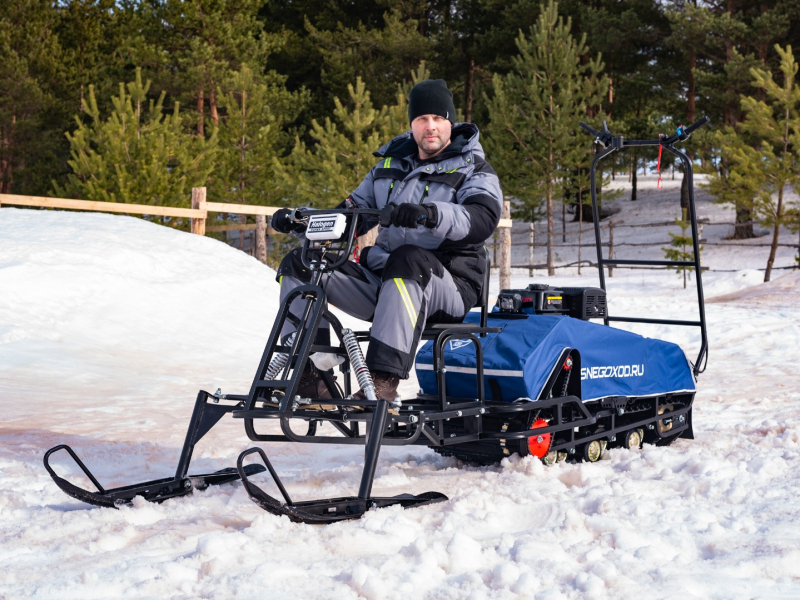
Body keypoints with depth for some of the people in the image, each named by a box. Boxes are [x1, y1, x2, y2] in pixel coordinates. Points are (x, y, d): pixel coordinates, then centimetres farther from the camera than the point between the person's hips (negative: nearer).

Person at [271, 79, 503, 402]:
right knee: (299, 264, -5)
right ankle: (306, 373, -17)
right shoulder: (391, 163, 19)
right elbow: (354, 209, 24)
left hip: (446, 287, -6)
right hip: (380, 283, 6)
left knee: (409, 260, -41)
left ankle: (383, 379, -48)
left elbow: (483, 218, -20)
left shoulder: (473, 170, 1)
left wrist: (432, 215, -40)